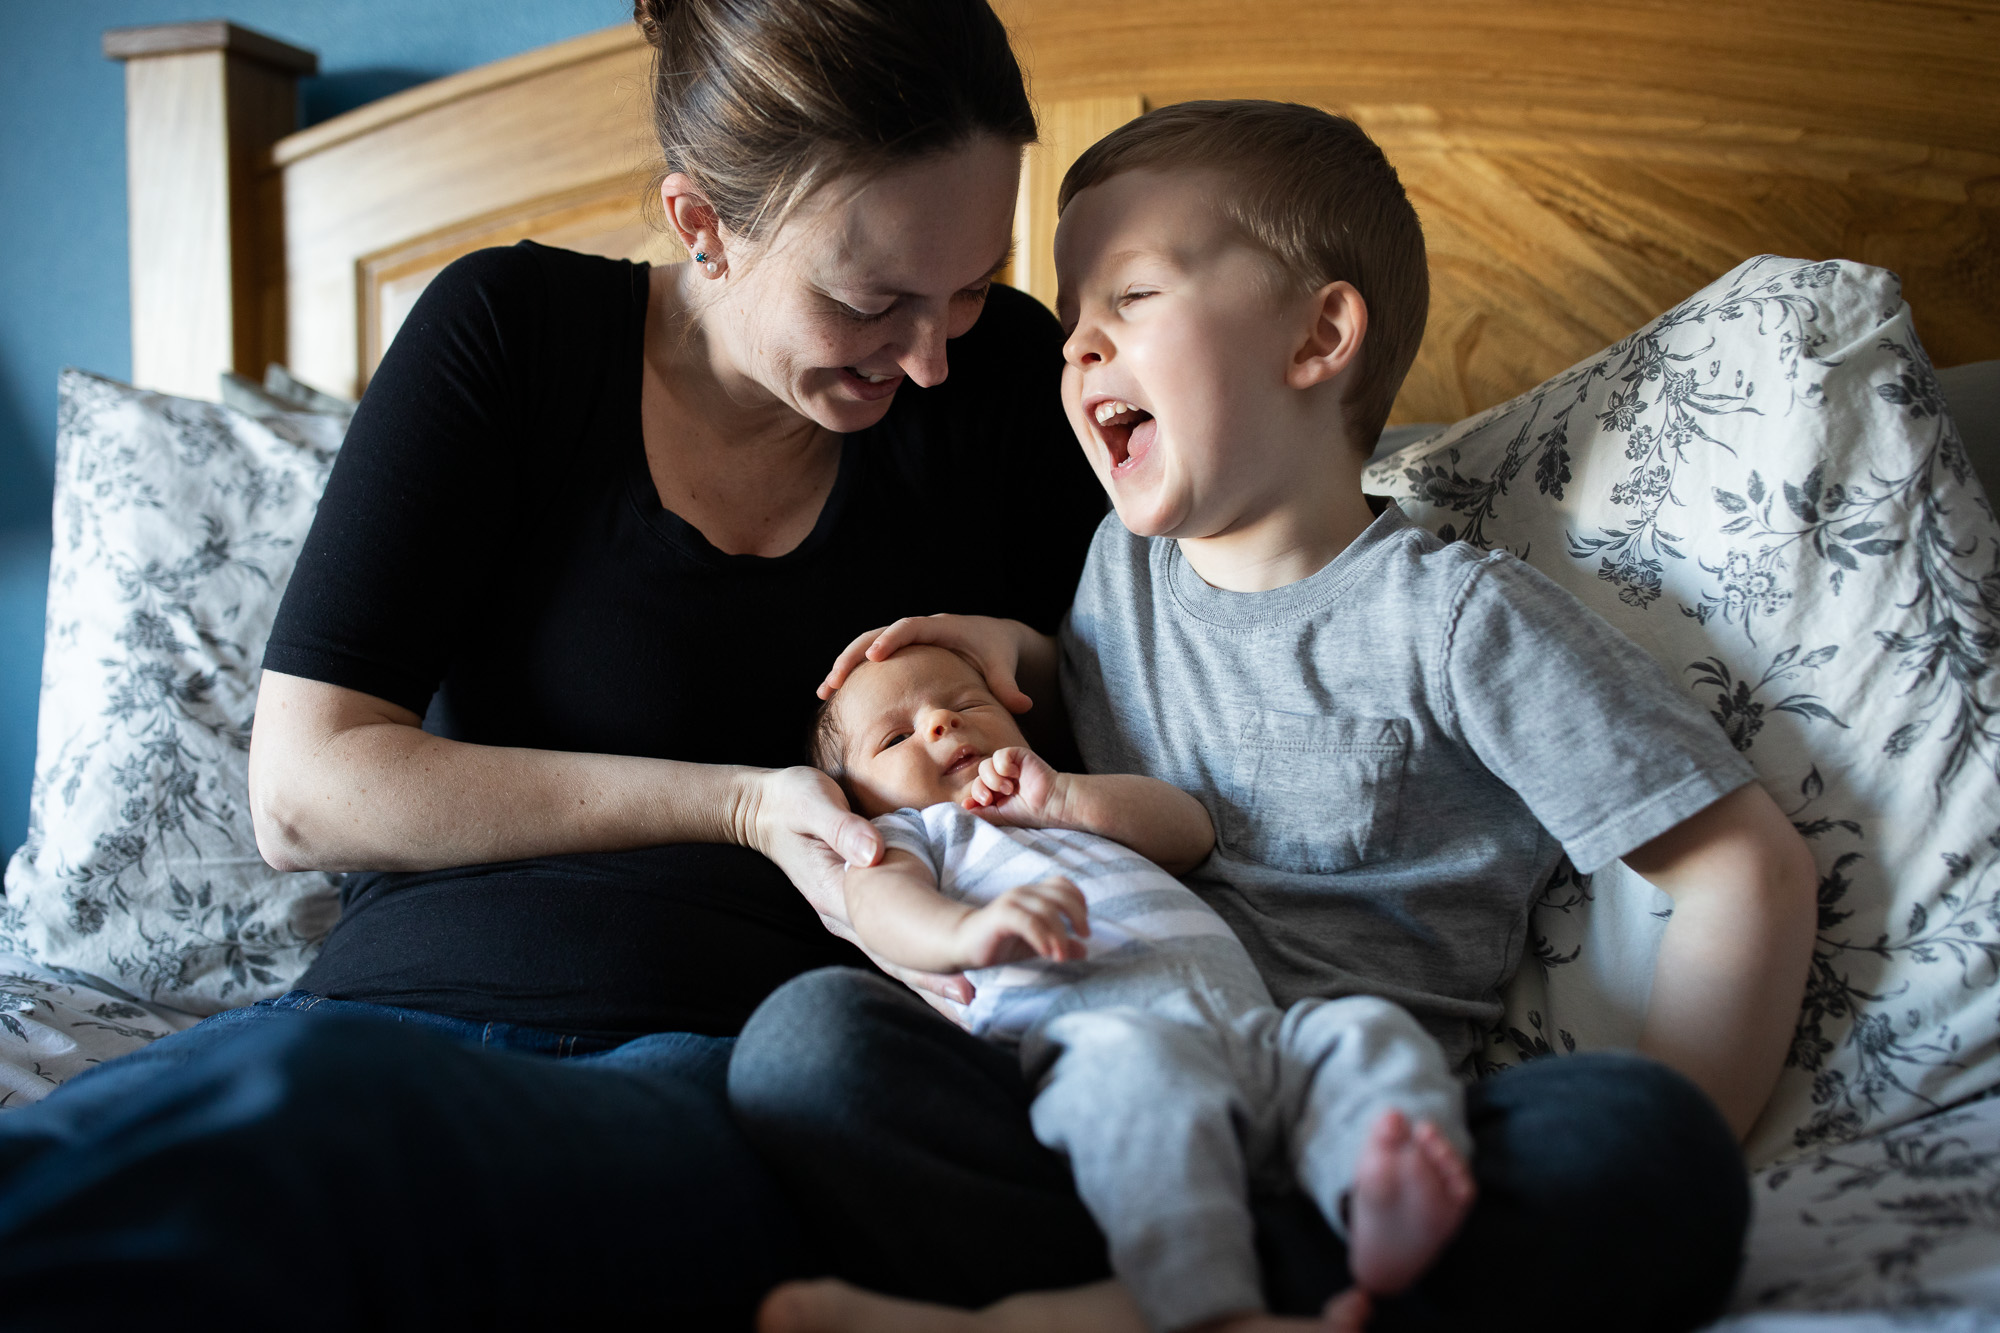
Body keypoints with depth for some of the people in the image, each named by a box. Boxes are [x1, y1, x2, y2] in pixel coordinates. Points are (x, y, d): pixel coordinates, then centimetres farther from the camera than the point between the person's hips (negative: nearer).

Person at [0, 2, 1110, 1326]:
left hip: (732, 1042, 0)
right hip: (412, 997, 1)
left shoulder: (1006, 380, 7)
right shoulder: (511, 333, 2)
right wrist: (736, 804, -10)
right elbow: (303, 788, -2)